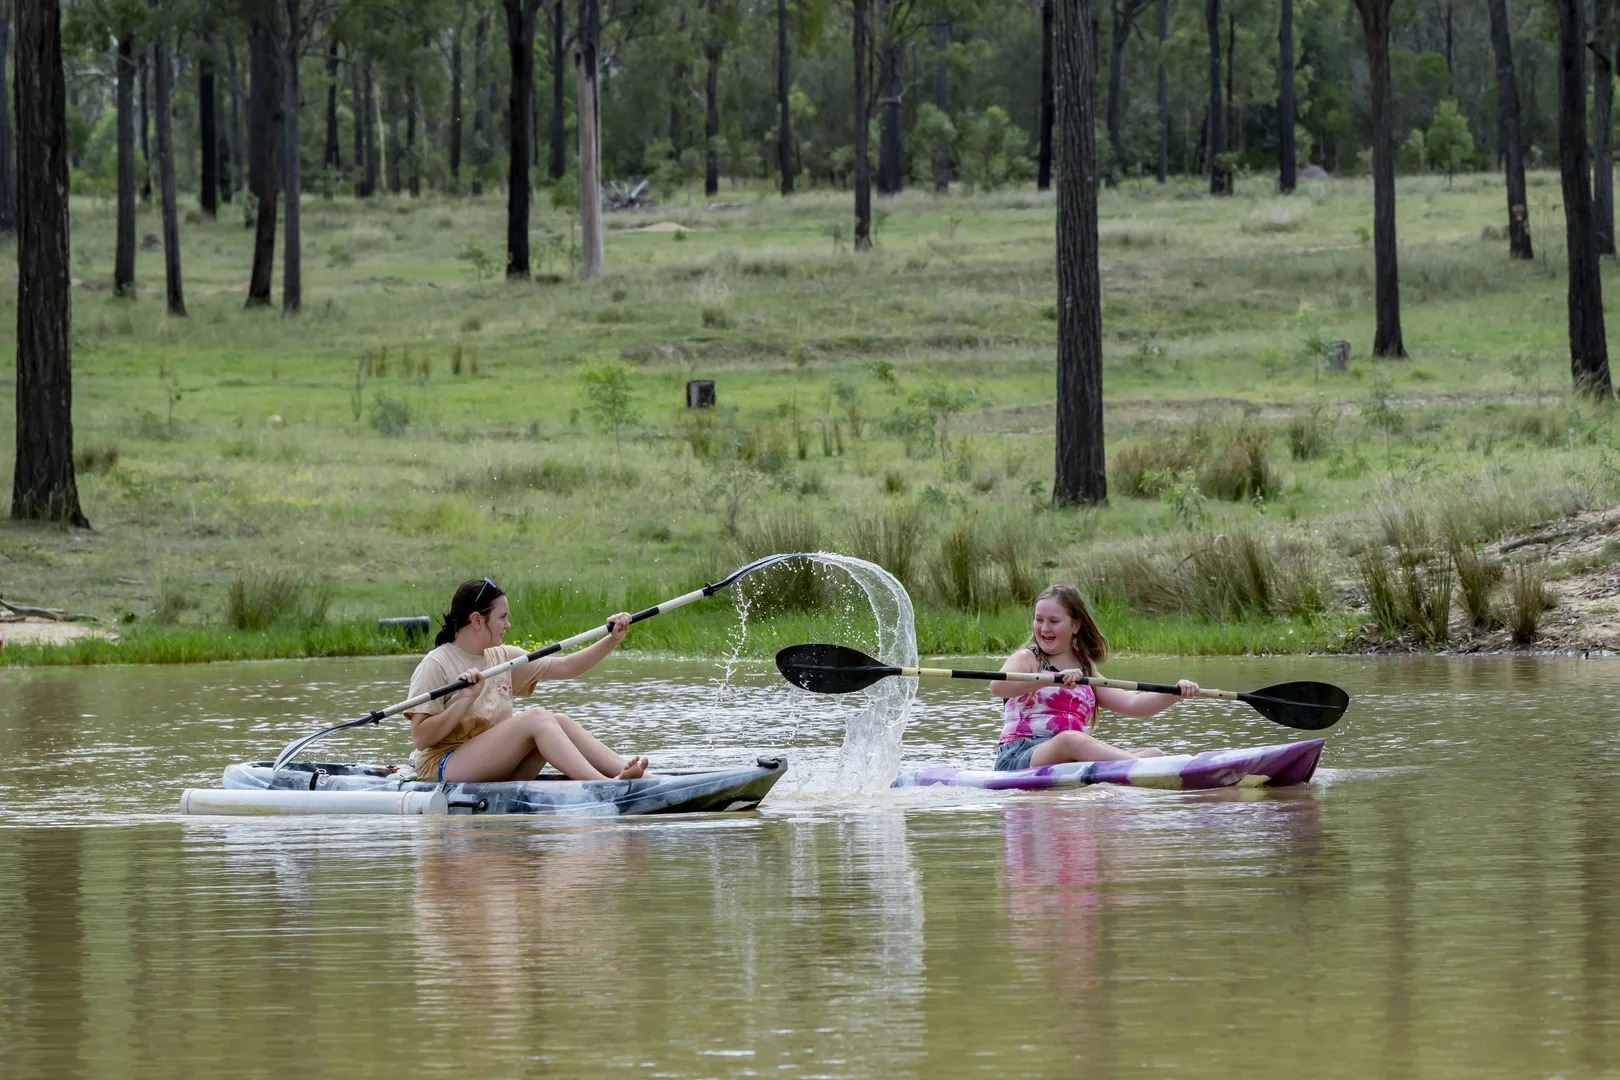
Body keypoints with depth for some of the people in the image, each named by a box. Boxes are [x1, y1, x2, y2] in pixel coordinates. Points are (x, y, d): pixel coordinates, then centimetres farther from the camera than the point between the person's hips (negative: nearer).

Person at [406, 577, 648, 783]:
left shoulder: (502, 657, 14)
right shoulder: (436, 665, -8)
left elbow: (566, 667, 16)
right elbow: (421, 739, -15)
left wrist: (613, 640, 6)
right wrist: (465, 700, -23)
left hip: (496, 769, 8)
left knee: (558, 721, -11)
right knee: (536, 717, -23)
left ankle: (626, 771, -25)